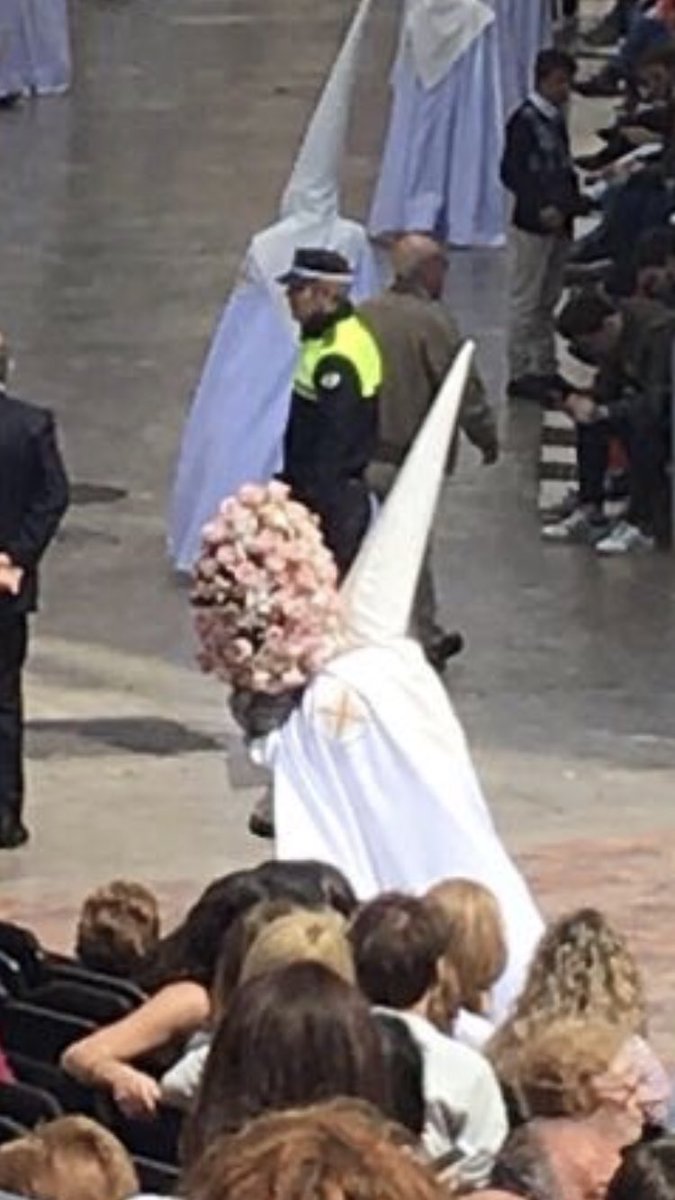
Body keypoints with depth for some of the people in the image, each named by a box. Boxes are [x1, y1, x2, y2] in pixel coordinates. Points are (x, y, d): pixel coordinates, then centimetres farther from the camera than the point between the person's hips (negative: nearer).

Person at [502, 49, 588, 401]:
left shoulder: (556, 120, 12)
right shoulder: (525, 120, -11)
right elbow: (511, 173, -16)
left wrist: (572, 203, 6)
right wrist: (542, 209, -21)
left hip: (558, 223, 8)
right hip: (531, 225, -8)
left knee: (548, 302, 13)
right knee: (526, 302, -4)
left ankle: (545, 369, 20)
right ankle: (519, 374, 0)